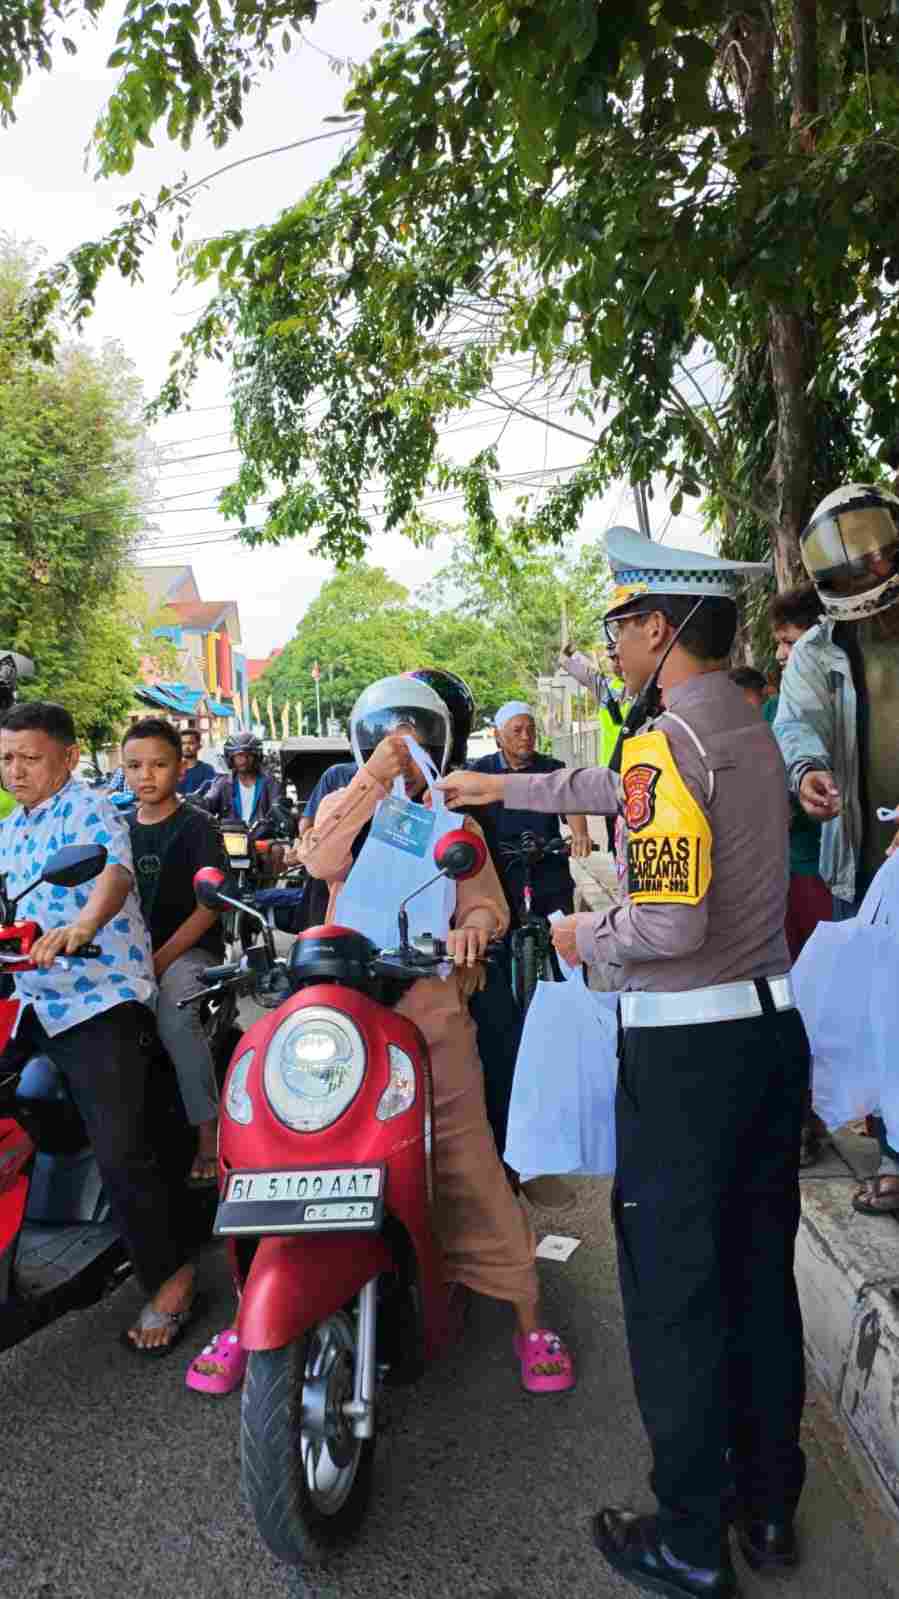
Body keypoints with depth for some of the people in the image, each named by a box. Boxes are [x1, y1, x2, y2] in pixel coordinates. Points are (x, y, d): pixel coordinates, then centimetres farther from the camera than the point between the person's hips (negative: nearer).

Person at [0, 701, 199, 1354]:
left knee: (120, 1153, -12)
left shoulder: (89, 808, -5)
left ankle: (172, 1276, 4)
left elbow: (116, 871, -25)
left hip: (100, 1000, -8)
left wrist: (82, 925, -44)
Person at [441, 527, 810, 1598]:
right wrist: (501, 787, 30)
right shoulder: (752, 730, 11)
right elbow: (617, 789, 22)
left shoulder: (667, 741, -18)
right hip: (773, 1027, 9)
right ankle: (768, 1505, 36)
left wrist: (583, 937, -5)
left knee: (672, 1294, 7)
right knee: (760, 1273, 19)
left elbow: (669, 924, -25)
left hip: (685, 1047, -9)